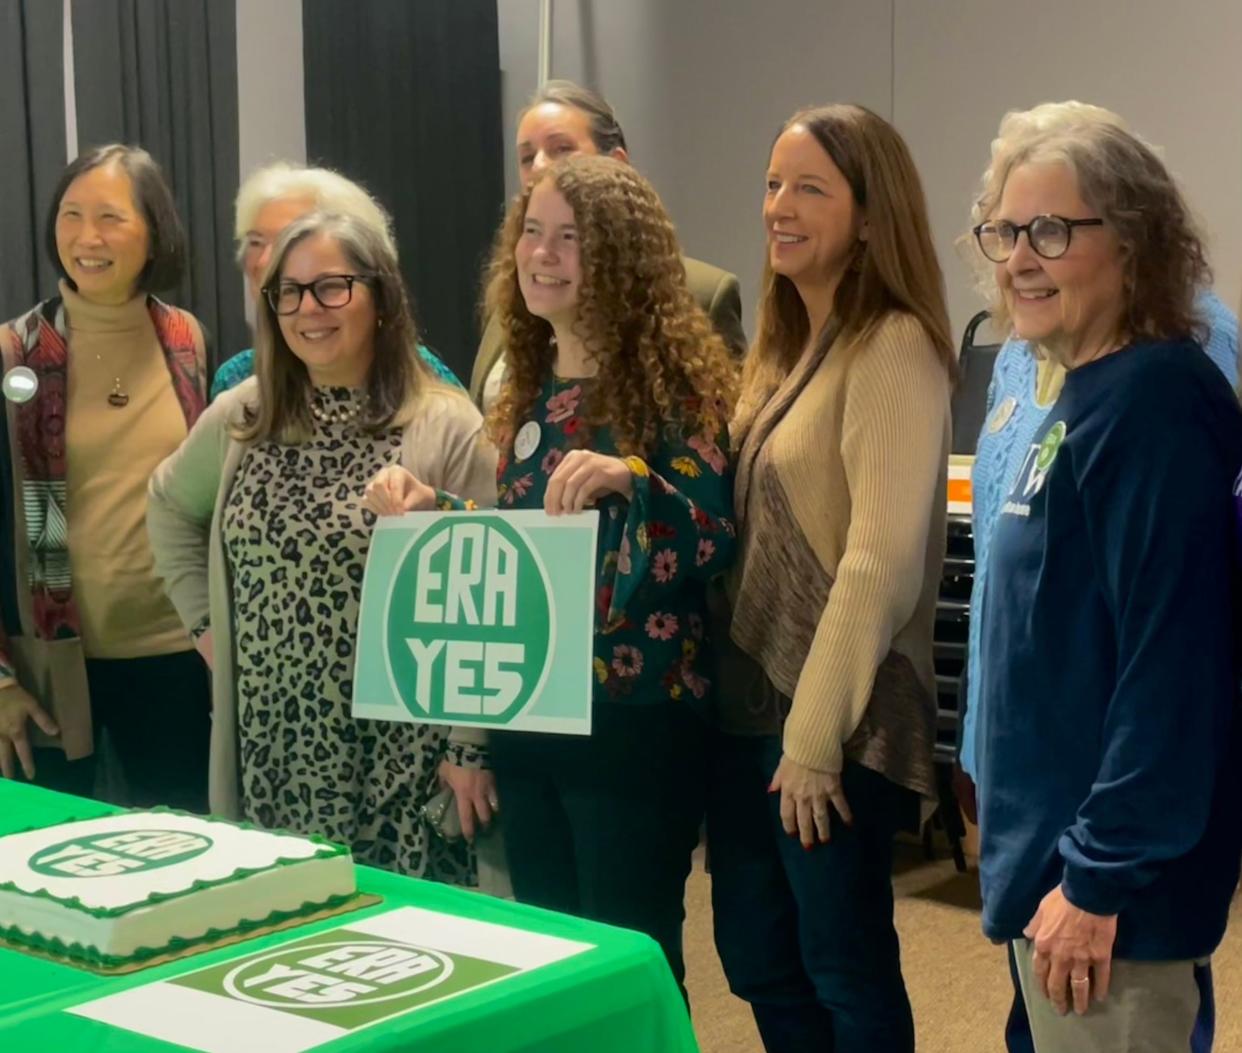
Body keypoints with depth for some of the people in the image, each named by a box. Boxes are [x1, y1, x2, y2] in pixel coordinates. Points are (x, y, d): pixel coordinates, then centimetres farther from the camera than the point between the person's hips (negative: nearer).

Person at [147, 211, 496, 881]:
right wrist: (205, 620, 14)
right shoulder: (241, 417, 7)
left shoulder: (445, 427, -8)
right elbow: (171, 508, 25)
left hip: (399, 751, -4)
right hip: (272, 743, 4)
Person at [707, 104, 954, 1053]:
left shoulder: (893, 346, -15)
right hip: (748, 707, 9)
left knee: (844, 972, 5)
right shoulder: (786, 346, 13)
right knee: (756, 960, 16)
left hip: (835, 727, -9)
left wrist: (815, 737, -20)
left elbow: (881, 561, -21)